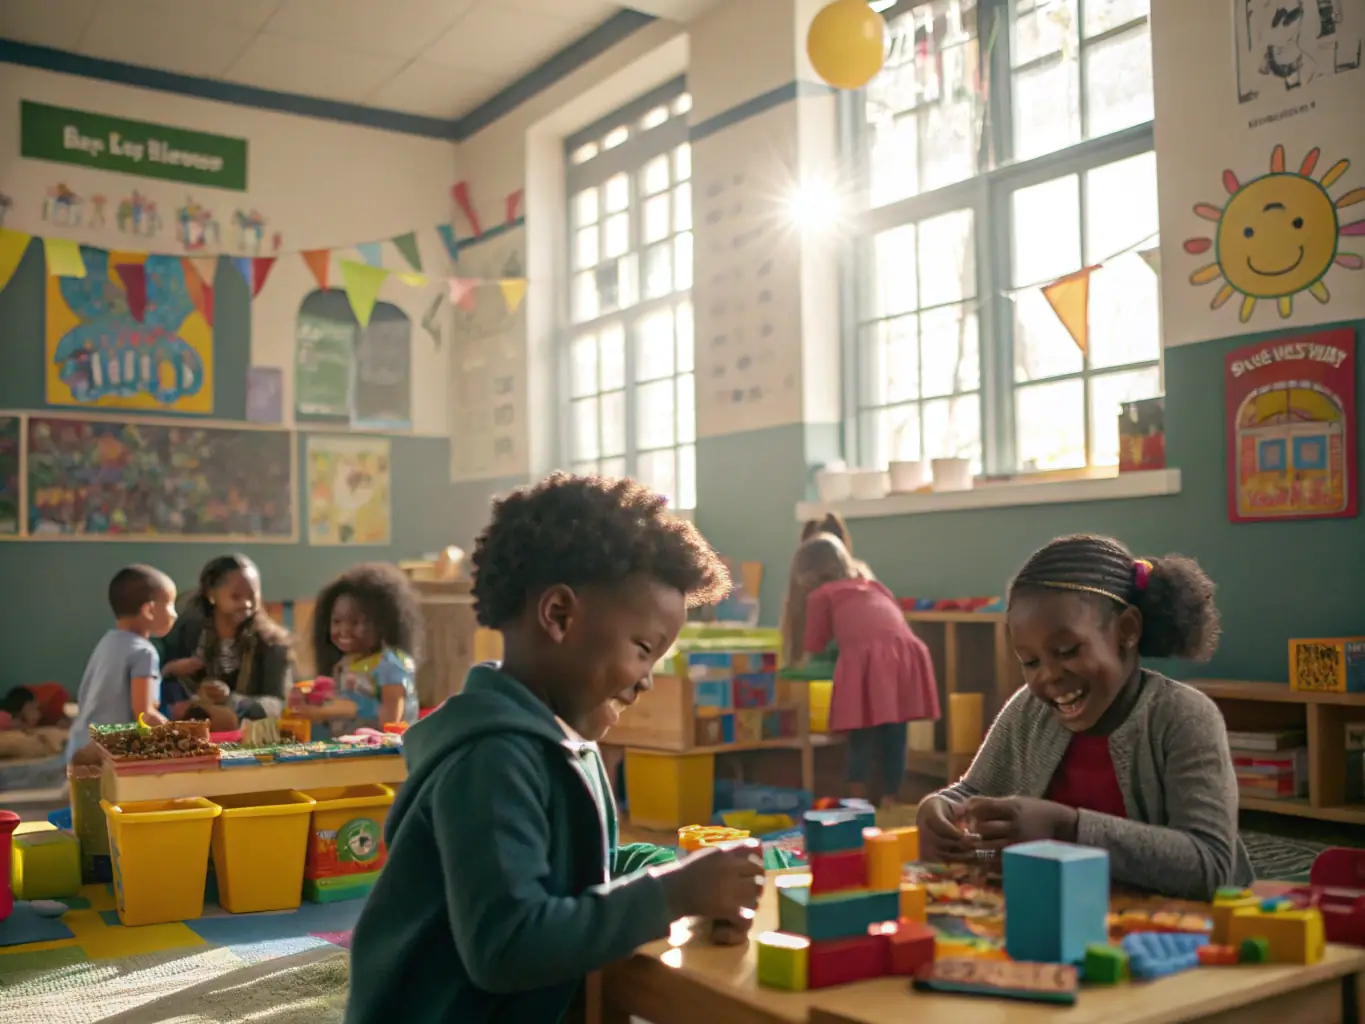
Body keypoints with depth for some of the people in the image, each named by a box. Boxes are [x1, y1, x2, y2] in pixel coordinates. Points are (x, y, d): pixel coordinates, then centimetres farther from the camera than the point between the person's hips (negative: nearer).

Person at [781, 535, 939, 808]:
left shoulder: (821, 595, 19)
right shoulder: (873, 586, 35)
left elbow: (814, 646, 22)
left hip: (866, 659, -5)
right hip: (906, 653, 5)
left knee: (861, 738, 5)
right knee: (894, 738, 13)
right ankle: (888, 801, 18)